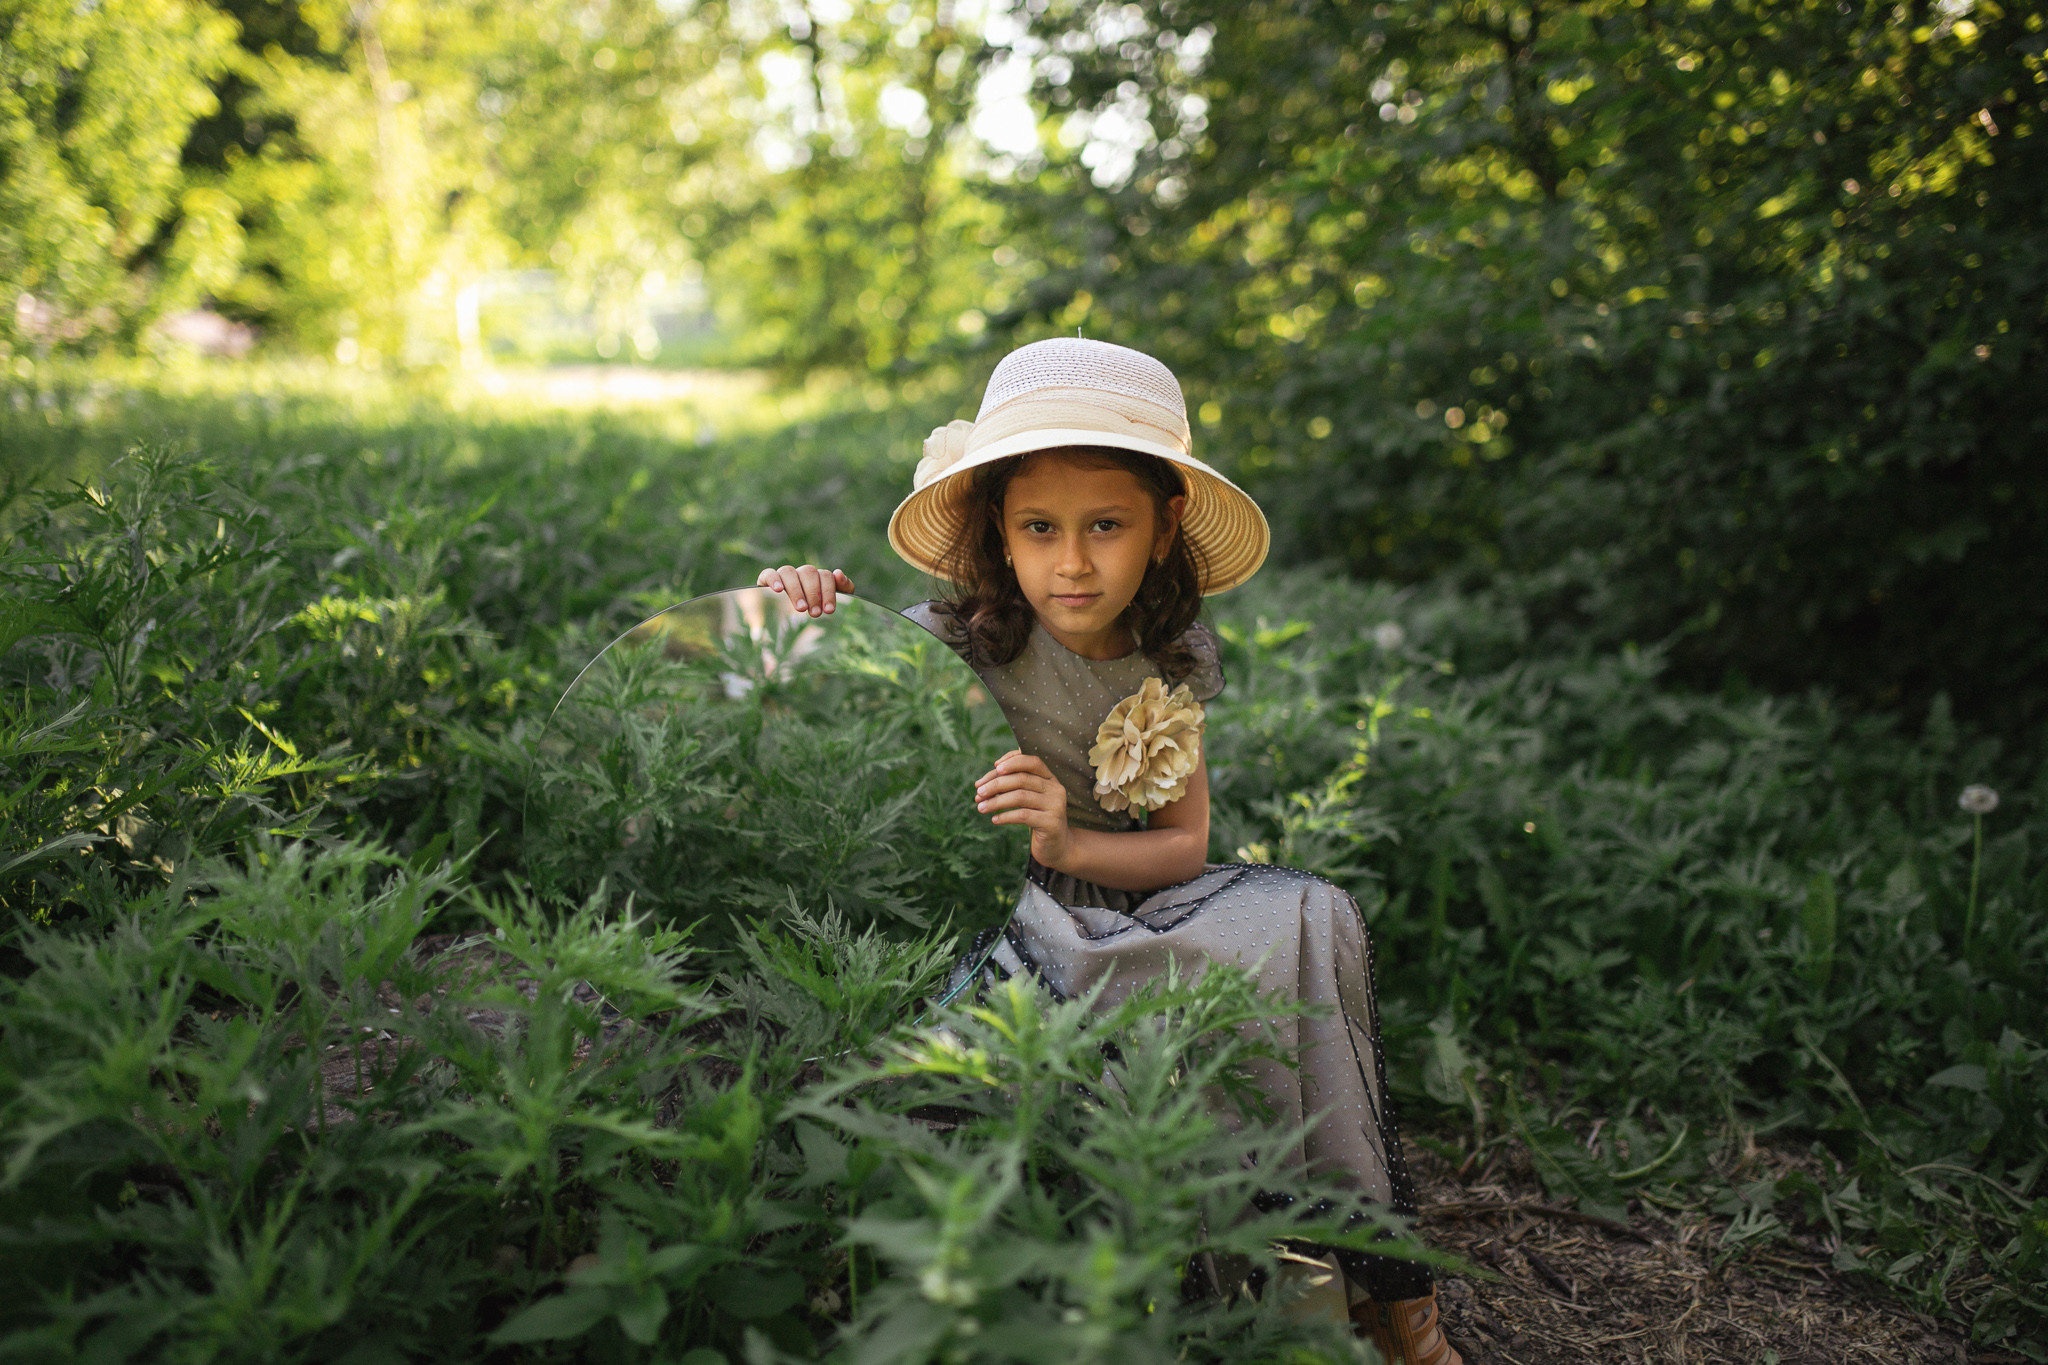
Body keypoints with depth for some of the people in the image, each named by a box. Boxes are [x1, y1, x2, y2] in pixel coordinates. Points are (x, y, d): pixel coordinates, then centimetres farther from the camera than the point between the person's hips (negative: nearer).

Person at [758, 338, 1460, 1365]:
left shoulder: (1177, 660, -2)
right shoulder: (954, 643, -15)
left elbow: (1184, 848, -3)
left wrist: (1071, 844, -23)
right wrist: (803, 613, -25)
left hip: (1117, 904, 5)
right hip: (988, 923, -5)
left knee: (1308, 915, -14)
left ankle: (1379, 1278, -1)